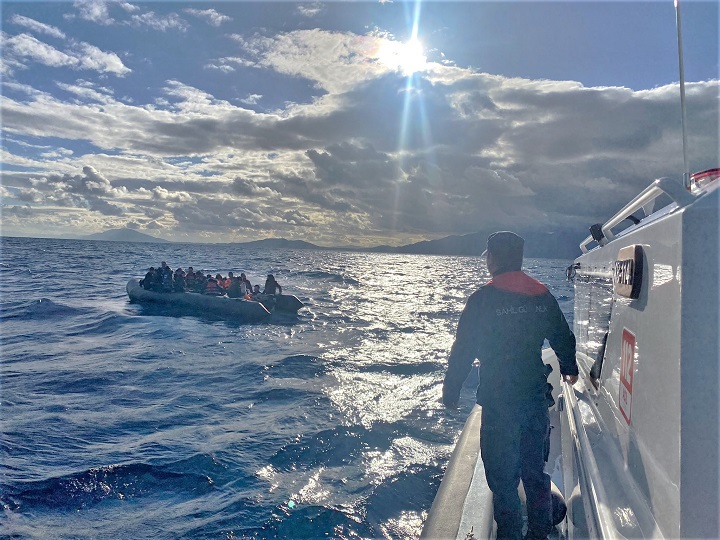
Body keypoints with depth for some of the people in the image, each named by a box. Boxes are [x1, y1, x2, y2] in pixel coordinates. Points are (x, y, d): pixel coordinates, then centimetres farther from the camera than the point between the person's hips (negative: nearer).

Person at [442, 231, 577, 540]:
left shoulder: (483, 299, -13)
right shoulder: (543, 296, 2)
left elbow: (463, 350, -12)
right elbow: (564, 338, 16)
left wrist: (451, 390, 0)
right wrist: (569, 369, 35)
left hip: (499, 401, -5)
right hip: (537, 397, 6)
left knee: (502, 477, 8)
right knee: (535, 470, 20)